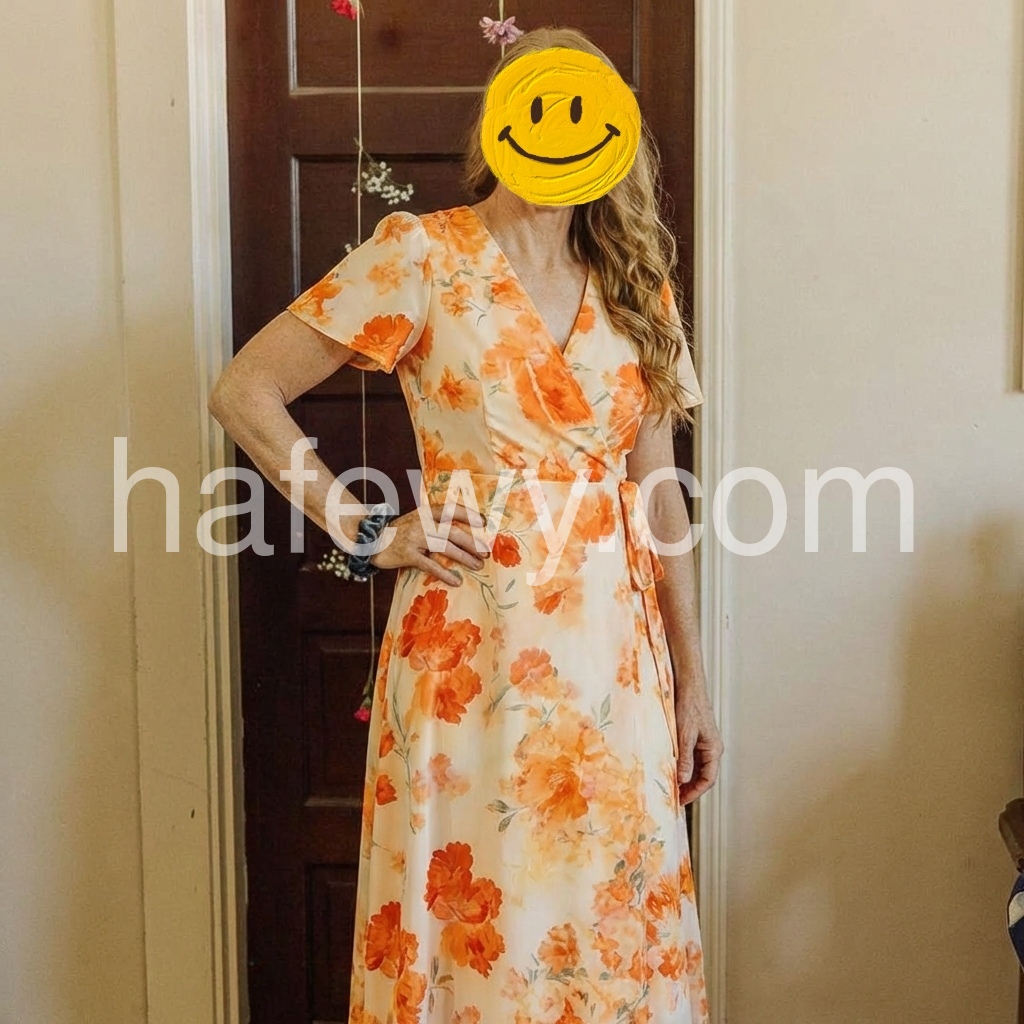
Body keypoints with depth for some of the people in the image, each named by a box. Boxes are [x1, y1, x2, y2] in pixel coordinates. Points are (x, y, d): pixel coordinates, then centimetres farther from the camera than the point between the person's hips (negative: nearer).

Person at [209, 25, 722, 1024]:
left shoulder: (635, 285, 9)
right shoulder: (422, 254, -4)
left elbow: (657, 495, 10)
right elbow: (244, 392, -5)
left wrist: (690, 681, 10)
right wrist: (369, 534, -8)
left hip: (618, 651, 4)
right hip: (472, 651, -4)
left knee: (616, 920, 11)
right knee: (478, 916, 6)